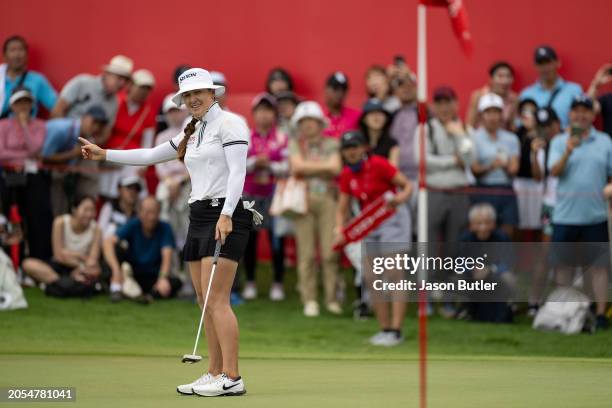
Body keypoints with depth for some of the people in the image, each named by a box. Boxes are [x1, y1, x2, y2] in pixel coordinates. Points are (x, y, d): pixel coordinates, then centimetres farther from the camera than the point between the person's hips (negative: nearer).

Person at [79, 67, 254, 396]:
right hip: (198, 217, 9)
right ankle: (215, 374, 8)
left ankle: (231, 378, -16)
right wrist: (104, 154, 25)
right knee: (206, 302, 6)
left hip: (226, 217, -9)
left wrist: (226, 215, -23)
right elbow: (149, 156, 28)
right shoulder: (191, 134, 19)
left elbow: (237, 171, -14)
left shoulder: (229, 123, -5)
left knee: (216, 300, -14)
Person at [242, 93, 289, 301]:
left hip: (274, 195, -1)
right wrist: (254, 162, -16)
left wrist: (269, 165, -16)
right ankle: (250, 283, 13)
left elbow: (287, 168, -2)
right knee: (249, 239, 4)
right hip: (249, 194, 2)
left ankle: (277, 284, 4)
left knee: (276, 240, -3)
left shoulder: (282, 139, 3)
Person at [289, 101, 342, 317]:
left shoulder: (331, 144, 10)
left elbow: (336, 168, -5)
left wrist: (308, 168, -5)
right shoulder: (295, 144, 11)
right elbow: (297, 165, -5)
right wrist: (324, 166, -4)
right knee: (306, 253, -3)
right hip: (304, 199, 0)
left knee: (330, 252, -7)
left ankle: (332, 299, 1)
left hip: (327, 199, 0)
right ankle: (309, 301, 2)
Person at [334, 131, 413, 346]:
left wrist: (401, 197, -32)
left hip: (393, 218, -7)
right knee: (373, 278, 4)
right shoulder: (346, 175, 2)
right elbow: (342, 209, 6)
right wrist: (340, 230, -12)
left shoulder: (378, 165, -15)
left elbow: (408, 185, -11)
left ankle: (396, 331, -17)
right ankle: (384, 329, 12)